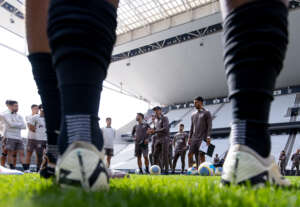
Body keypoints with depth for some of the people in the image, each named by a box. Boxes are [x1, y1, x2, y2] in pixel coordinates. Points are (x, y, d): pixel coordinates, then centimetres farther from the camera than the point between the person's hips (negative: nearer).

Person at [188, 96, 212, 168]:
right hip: (194, 138, 5)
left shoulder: (206, 113, 3)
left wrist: (208, 137, -15)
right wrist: (189, 137, 11)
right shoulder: (193, 115, 19)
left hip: (202, 138, -5)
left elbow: (209, 126, -5)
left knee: (201, 155, -9)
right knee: (190, 154, -4)